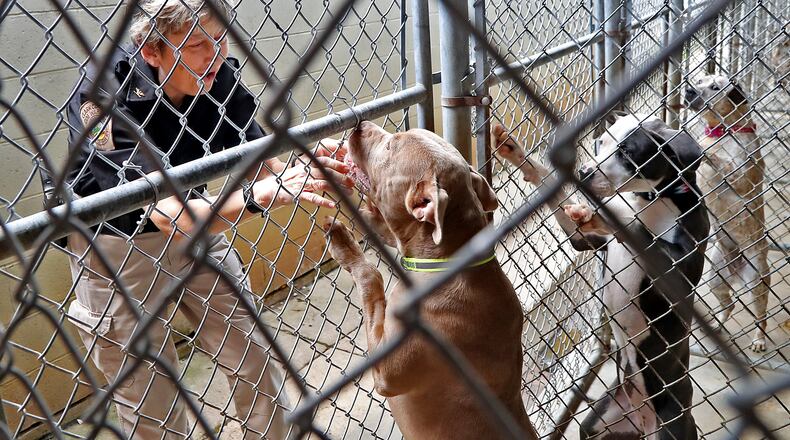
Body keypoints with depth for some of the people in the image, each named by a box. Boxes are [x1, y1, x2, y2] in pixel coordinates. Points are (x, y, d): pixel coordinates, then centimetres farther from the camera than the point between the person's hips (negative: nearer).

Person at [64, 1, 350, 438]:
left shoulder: (220, 74, -15)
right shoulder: (105, 95, -30)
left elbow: (260, 161, -15)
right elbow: (167, 213, -39)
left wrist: (306, 169, -36)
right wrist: (261, 194, -50)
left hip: (196, 221, 5)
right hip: (117, 244, -4)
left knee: (254, 357, 11)